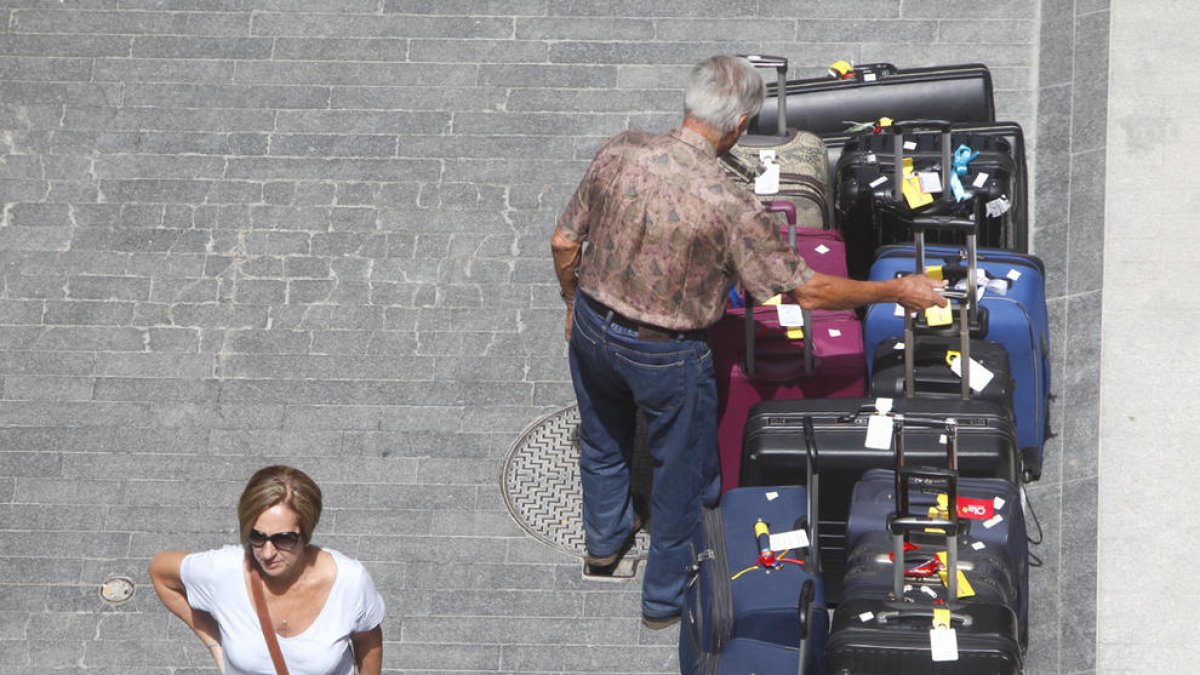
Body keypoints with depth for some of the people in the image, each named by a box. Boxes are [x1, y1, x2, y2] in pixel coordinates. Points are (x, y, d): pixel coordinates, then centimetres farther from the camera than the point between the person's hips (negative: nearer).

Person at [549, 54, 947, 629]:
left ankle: (605, 537, 58)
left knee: (603, 441, 32)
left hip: (593, 328, 5)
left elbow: (564, 243, -5)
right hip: (667, 356, -5)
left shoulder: (618, 152, -18)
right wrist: (896, 292, -10)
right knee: (682, 474, 21)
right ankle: (665, 598, 38)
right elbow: (808, 292, -22)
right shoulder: (730, 206, -30)